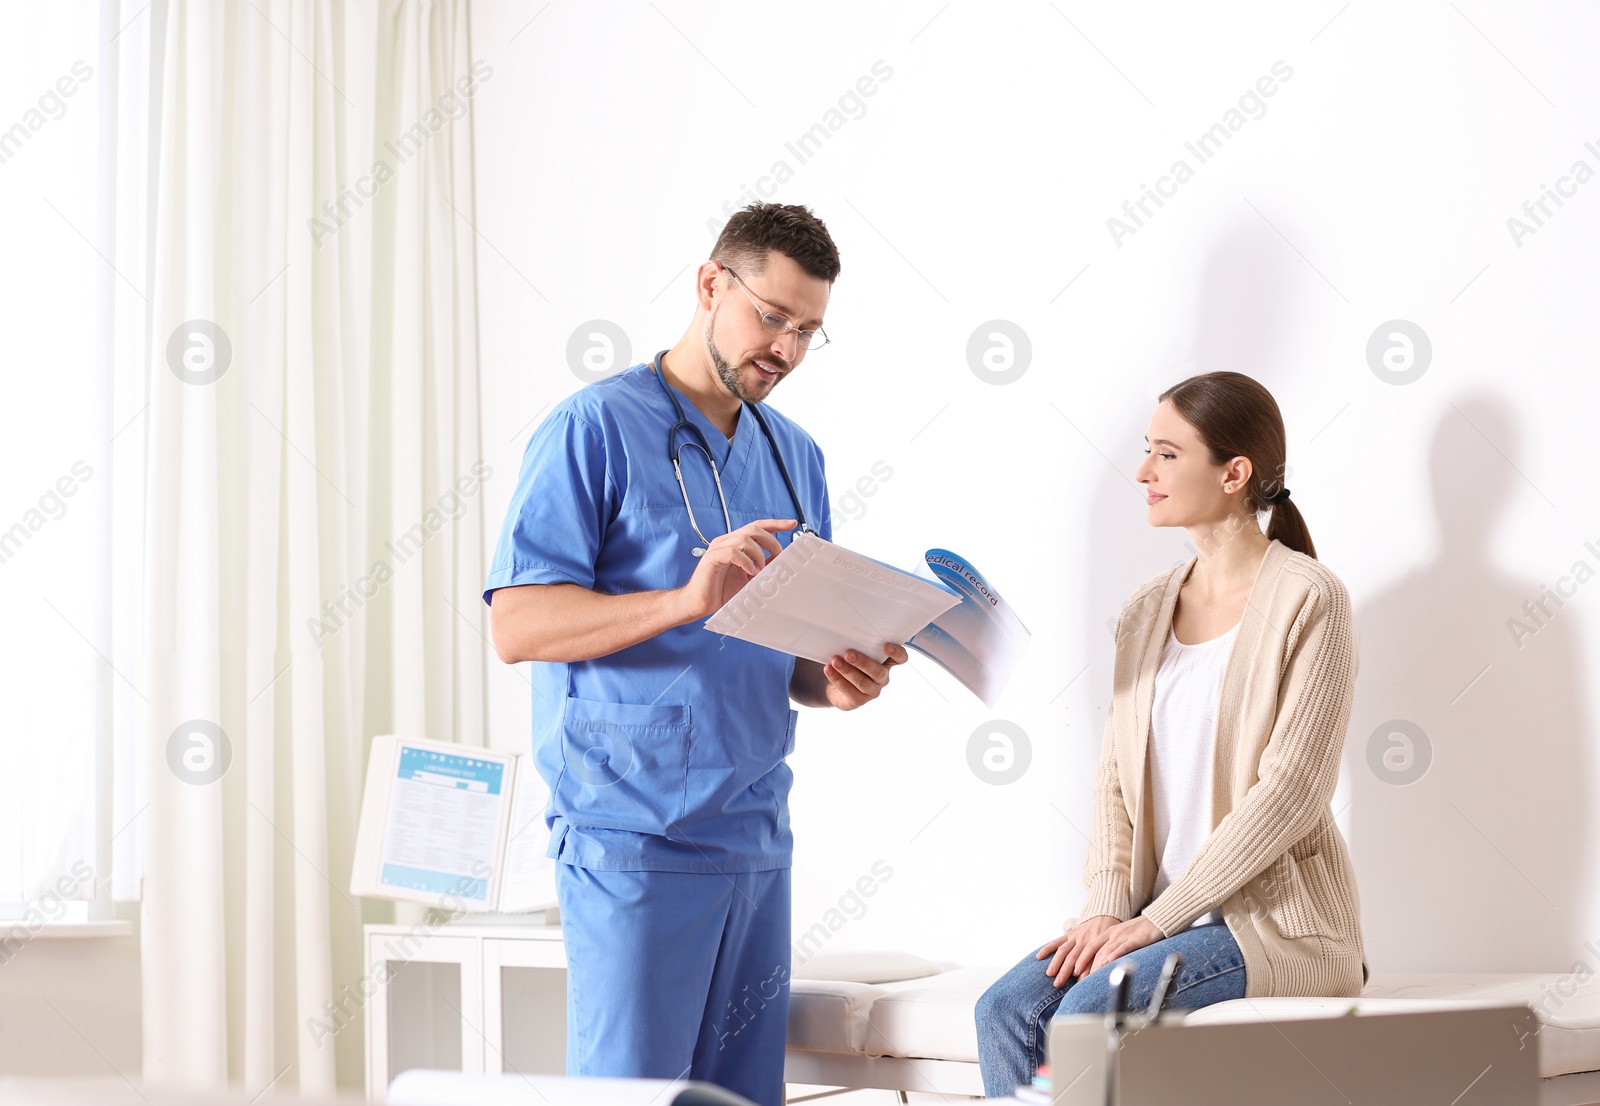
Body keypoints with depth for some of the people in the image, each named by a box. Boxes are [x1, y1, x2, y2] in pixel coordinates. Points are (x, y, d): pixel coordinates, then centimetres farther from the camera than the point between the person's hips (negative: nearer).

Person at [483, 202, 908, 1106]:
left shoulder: (796, 456, 16)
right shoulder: (597, 428, -5)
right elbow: (517, 625, -13)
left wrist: (836, 682, -1)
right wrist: (686, 600, -25)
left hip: (757, 837, 7)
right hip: (634, 837, -6)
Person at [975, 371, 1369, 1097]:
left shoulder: (1309, 600, -8)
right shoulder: (1147, 610, 13)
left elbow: (1291, 789, -15)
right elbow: (1116, 773, 11)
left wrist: (1156, 919, -16)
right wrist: (1108, 907, -7)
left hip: (1276, 920, -6)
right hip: (1158, 910, 6)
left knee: (1087, 1010, -27)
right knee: (1006, 1009, -19)